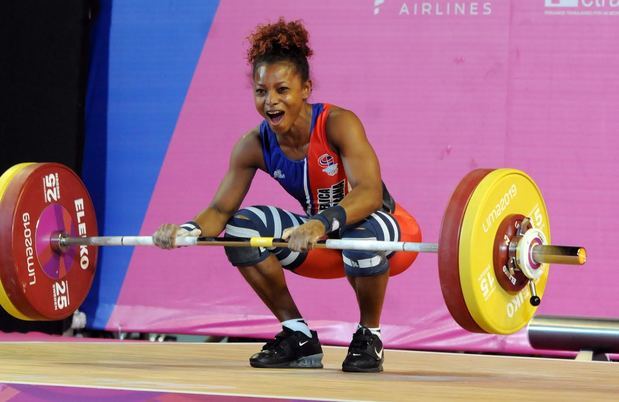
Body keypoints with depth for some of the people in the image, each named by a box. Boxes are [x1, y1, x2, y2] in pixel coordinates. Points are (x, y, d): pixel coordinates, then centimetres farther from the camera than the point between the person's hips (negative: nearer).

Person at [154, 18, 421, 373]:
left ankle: (369, 336, -12)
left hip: (386, 229, -5)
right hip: (323, 241, 5)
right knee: (242, 228, -16)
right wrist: (186, 231, -34)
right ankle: (298, 335, -2)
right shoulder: (255, 145, -13)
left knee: (363, 232, -40)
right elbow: (221, 209, -12)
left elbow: (370, 192, -40)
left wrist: (323, 223, -57)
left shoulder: (338, 124, -28)